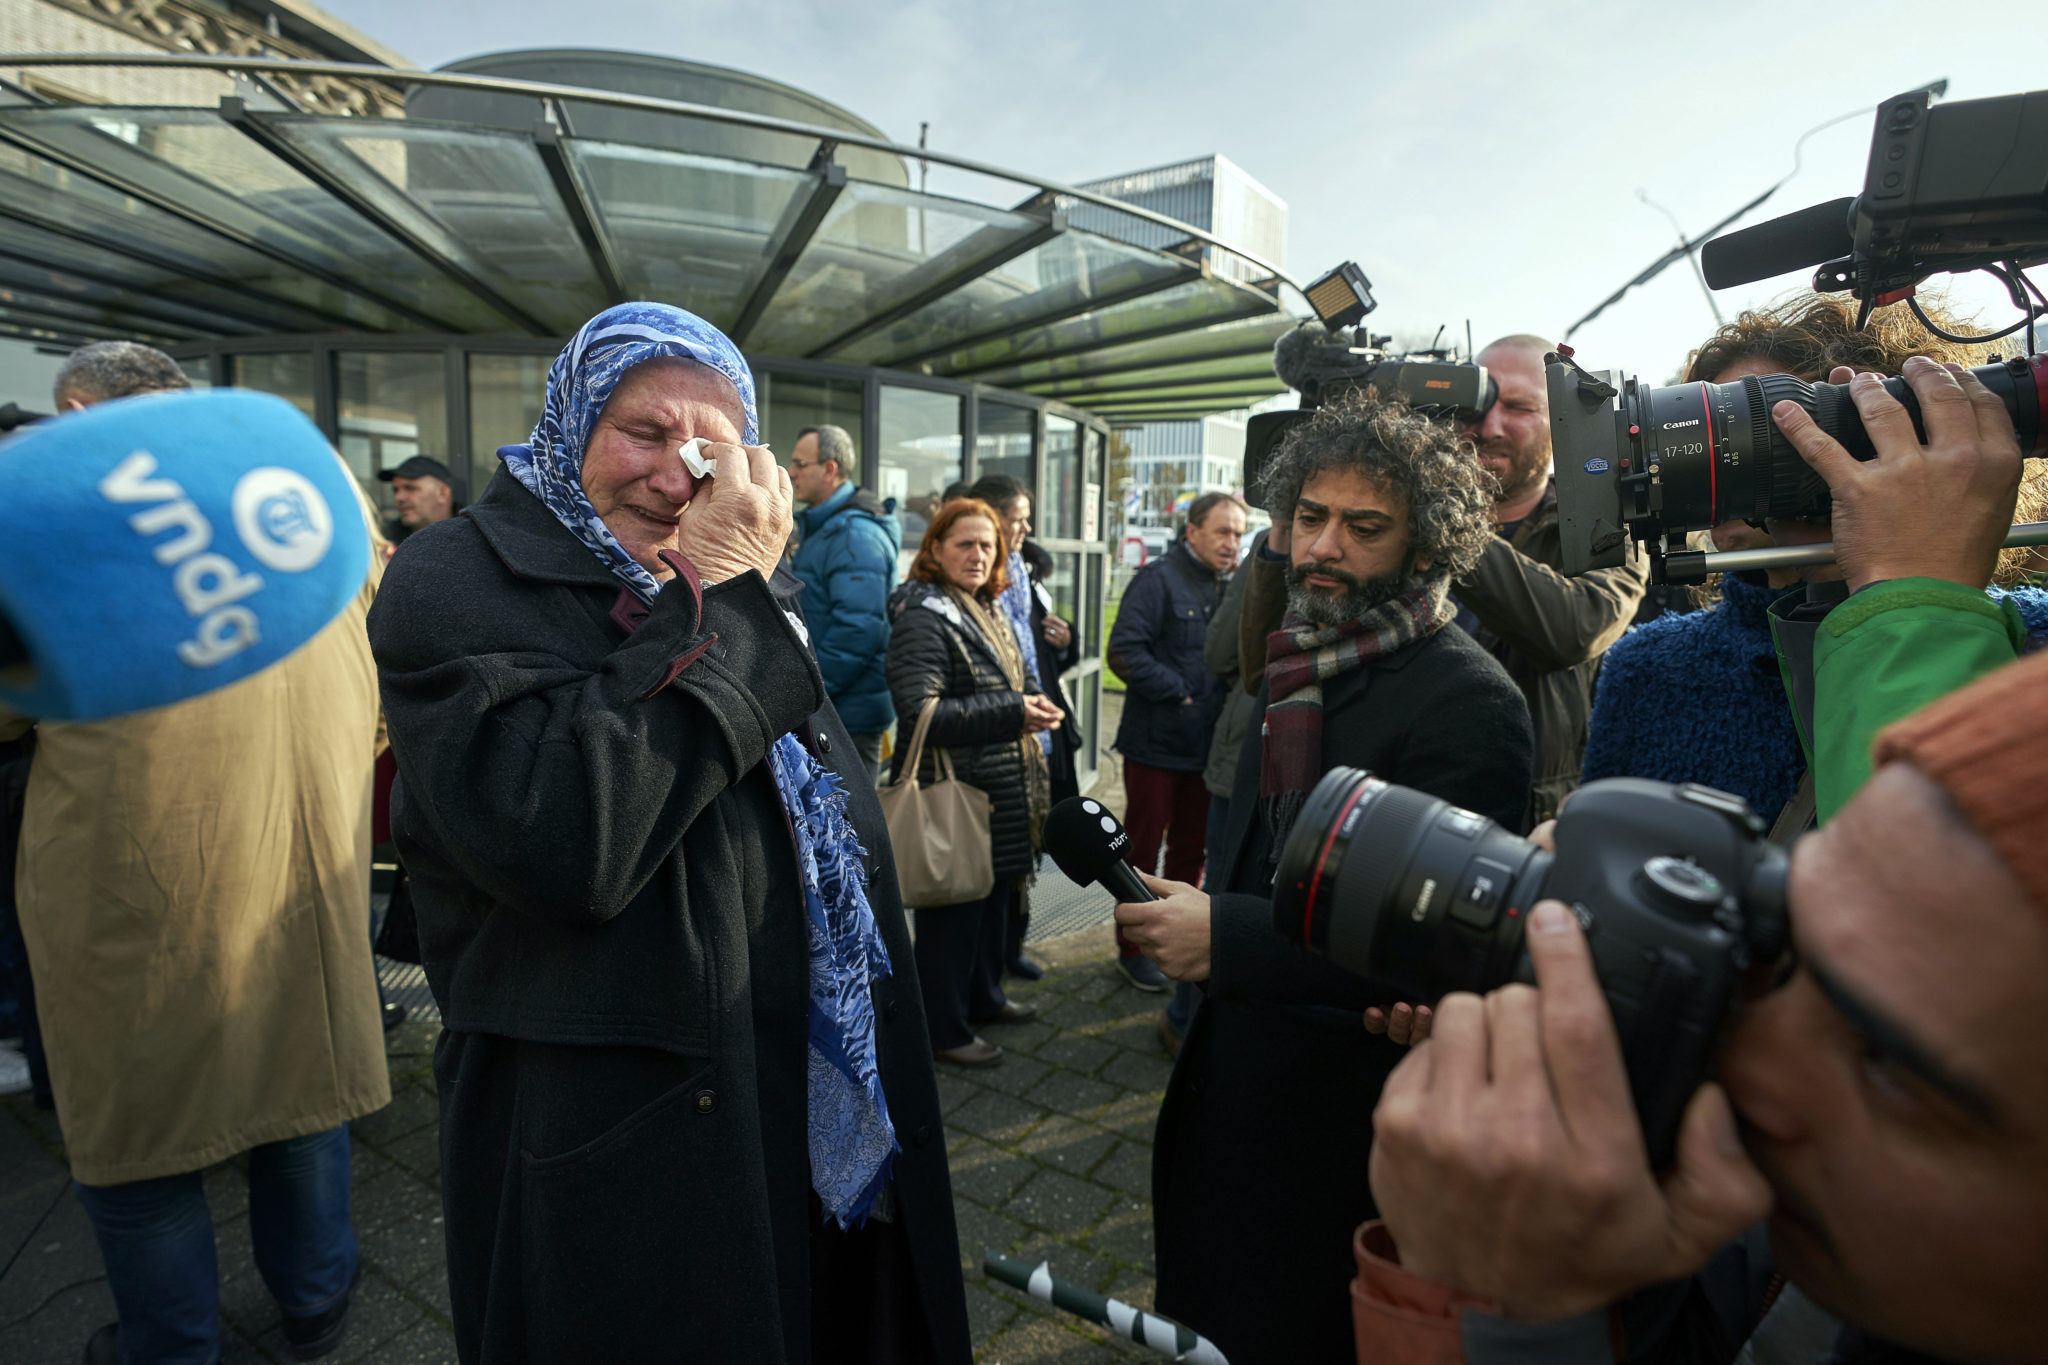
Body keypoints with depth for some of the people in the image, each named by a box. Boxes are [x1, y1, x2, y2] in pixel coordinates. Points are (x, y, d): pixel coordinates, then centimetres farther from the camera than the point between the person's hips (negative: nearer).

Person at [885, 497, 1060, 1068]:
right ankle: (944, 1028, 21)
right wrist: (1013, 712, -25)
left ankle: (984, 997, 41)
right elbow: (921, 712, -25)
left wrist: (1032, 704, 8)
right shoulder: (923, 617, -16)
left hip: (1000, 789, 9)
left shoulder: (985, 609, 14)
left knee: (993, 898, 21)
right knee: (952, 913, 3)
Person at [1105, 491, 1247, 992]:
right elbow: (1125, 653, -17)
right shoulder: (1159, 579, -10)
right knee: (1143, 850, 6)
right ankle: (1133, 949, 21)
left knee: (1190, 851, 17)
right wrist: (1179, 693, -17)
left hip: (1206, 745, 6)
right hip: (1156, 743, -6)